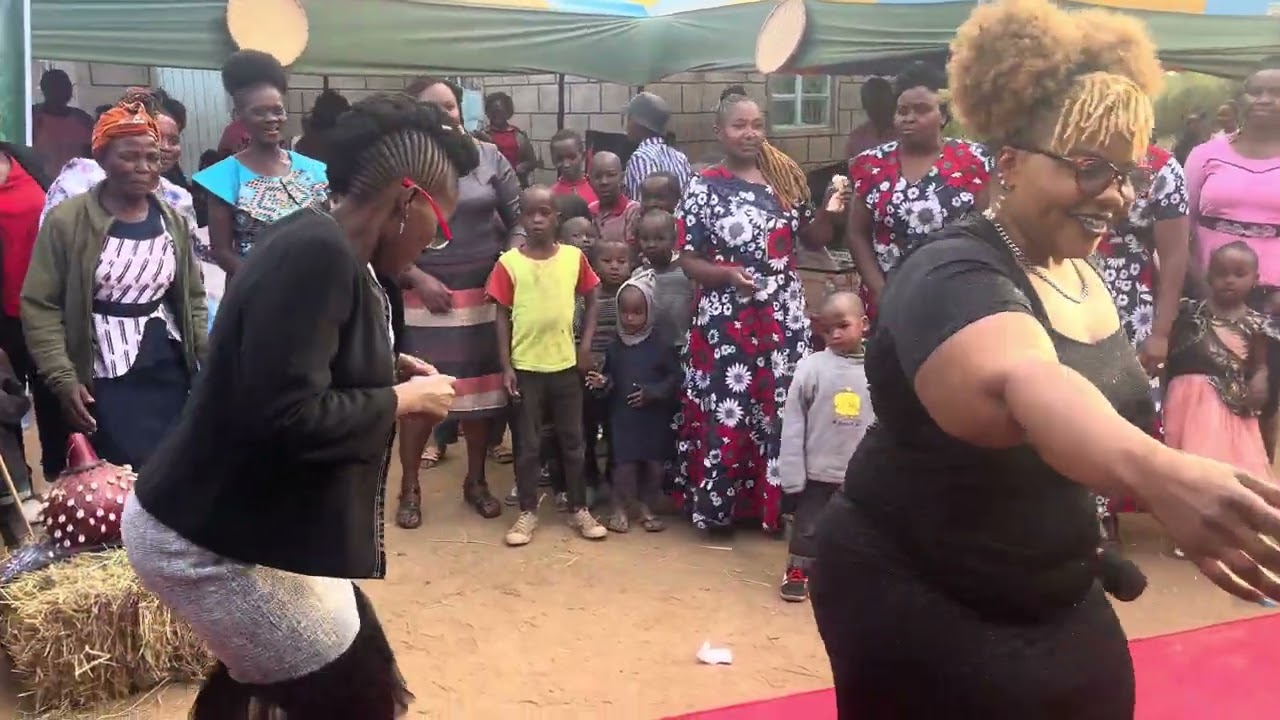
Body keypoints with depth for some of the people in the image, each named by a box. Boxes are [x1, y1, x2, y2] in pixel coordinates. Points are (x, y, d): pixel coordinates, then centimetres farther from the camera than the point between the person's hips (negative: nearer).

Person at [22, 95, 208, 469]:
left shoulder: (173, 221, 7)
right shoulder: (66, 221, -8)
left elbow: (194, 298, 13)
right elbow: (40, 306, -7)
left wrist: (210, 360, 4)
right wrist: (62, 378, -14)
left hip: (172, 372, 4)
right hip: (105, 381, -4)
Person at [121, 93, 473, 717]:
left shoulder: (321, 247, 6)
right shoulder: (317, 254, -24)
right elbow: (287, 418, -31)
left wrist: (387, 372, 6)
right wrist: (403, 399, -17)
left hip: (236, 525, 10)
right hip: (211, 543, -10)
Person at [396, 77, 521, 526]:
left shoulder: (488, 157, 2)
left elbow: (519, 217, 5)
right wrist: (418, 278, -13)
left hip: (482, 293, 2)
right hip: (424, 295, -2)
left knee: (481, 387, 9)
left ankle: (476, 481, 26)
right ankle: (410, 489, 16)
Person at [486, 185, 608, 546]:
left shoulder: (574, 257, -1)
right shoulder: (508, 263, -6)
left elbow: (591, 301, 9)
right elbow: (502, 316, -2)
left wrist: (586, 346, 0)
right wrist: (506, 366, -7)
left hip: (566, 364, 2)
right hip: (525, 366, -1)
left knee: (573, 440, 10)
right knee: (527, 444, 7)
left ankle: (579, 509, 22)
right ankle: (527, 512, 18)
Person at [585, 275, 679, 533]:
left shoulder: (661, 345, -7)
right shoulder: (615, 346, 3)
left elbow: (675, 378, -6)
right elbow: (610, 377, 12)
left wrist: (652, 392, -17)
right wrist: (602, 383, -10)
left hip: (654, 418, -1)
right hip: (622, 417, 1)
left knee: (653, 465, 9)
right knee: (624, 464, -1)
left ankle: (646, 507, 25)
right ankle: (620, 509, 14)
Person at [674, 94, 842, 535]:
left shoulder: (786, 179, 8)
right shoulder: (705, 189, -3)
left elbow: (813, 239, 14)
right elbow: (686, 259, -4)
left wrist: (828, 209, -5)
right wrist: (726, 273, -20)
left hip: (782, 318, 3)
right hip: (726, 320, -3)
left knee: (780, 409, 6)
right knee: (725, 410, 0)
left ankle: (775, 503, 17)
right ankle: (717, 505, 14)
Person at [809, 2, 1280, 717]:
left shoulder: (1081, 272, 2)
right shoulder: (956, 279, -26)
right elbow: (1026, 384, -49)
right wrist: (1163, 474, -65)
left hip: (1055, 598, 8)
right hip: (919, 608, -8)